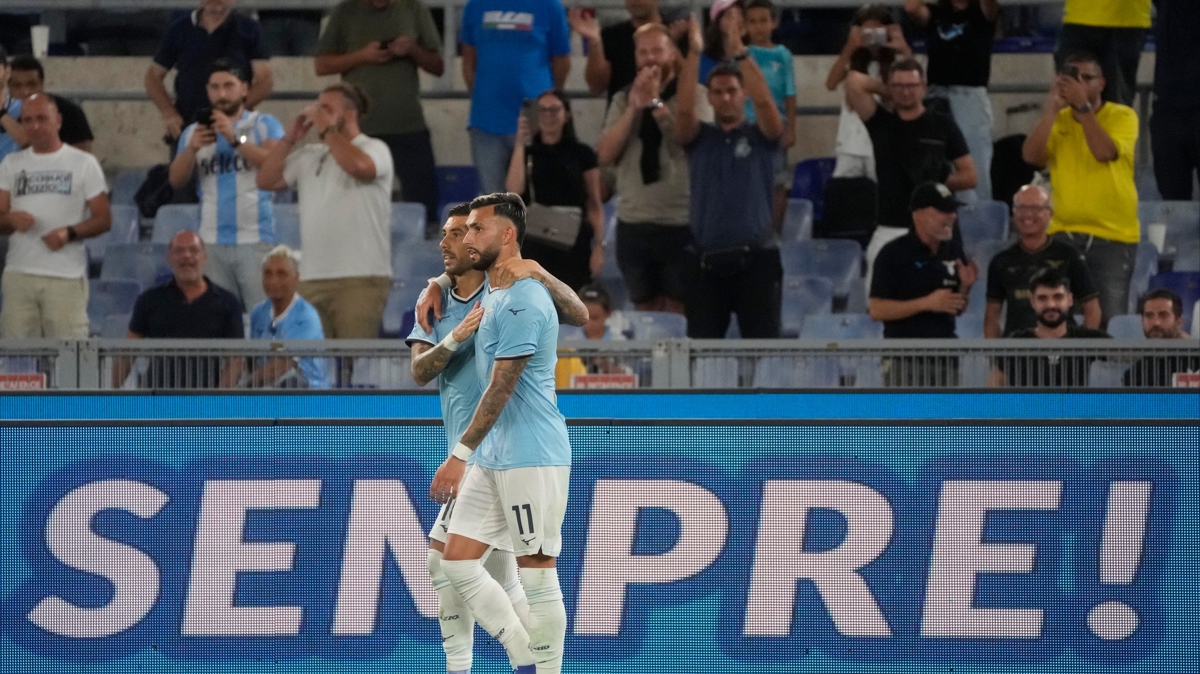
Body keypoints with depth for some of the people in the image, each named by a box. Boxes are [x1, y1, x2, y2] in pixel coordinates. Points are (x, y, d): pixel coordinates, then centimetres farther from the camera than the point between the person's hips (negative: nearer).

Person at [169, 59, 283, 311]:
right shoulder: (194, 132, 17)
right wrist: (192, 148, -10)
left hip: (254, 240, -3)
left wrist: (235, 139, -19)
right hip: (212, 241, 3)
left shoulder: (264, 125, 8)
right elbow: (176, 180, 8)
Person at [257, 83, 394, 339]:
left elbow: (359, 166, -21)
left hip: (360, 279, -6)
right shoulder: (309, 156, 18)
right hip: (312, 278, 6)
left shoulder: (374, 149, 1)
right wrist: (290, 138, 7)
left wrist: (328, 130, -8)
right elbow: (266, 180, 14)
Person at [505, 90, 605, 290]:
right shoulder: (525, 154, 8)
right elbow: (514, 190, -11)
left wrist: (598, 246, -4)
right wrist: (520, 144, -12)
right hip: (534, 245, 1)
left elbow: (594, 205, 5)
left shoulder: (582, 154, 6)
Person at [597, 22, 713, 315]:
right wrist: (634, 108, -11)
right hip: (633, 223, 4)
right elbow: (605, 154, -2)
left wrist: (656, 103, -16)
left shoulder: (694, 96, -2)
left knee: (679, 312, -1)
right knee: (645, 310, 12)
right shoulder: (623, 100, 9)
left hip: (681, 222, -4)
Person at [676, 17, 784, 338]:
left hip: (756, 256, -2)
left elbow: (765, 101, -11)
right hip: (709, 260, 2)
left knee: (763, 345, -4)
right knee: (700, 345, 1)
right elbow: (684, 108, -7)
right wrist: (694, 53, -16)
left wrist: (740, 53, -21)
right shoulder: (700, 138, 12)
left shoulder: (761, 137, 8)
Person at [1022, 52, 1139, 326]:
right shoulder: (1058, 120, 9)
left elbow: (1105, 152, -20)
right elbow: (1031, 155, -7)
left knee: (1110, 321, -8)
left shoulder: (1122, 116, -2)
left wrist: (1083, 106, -21)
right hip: (1064, 232, 3)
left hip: (1113, 234, -3)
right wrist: (1053, 108, -11)